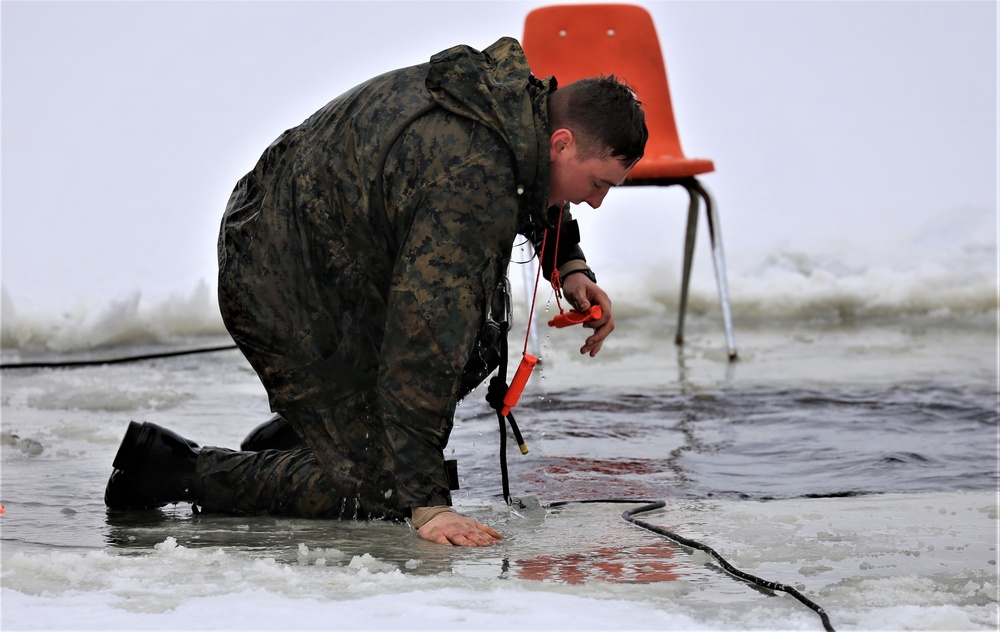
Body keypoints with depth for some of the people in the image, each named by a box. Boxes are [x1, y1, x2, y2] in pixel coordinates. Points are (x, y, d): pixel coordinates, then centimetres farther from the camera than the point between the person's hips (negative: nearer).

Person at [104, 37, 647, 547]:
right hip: (286, 299, -10)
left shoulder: (513, 89, -2)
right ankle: (176, 468, -2)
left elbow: (533, 186, 25)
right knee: (381, 492, -7)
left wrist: (569, 266, 9)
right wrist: (427, 504, -33)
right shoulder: (470, 184, -31)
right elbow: (423, 349, -34)